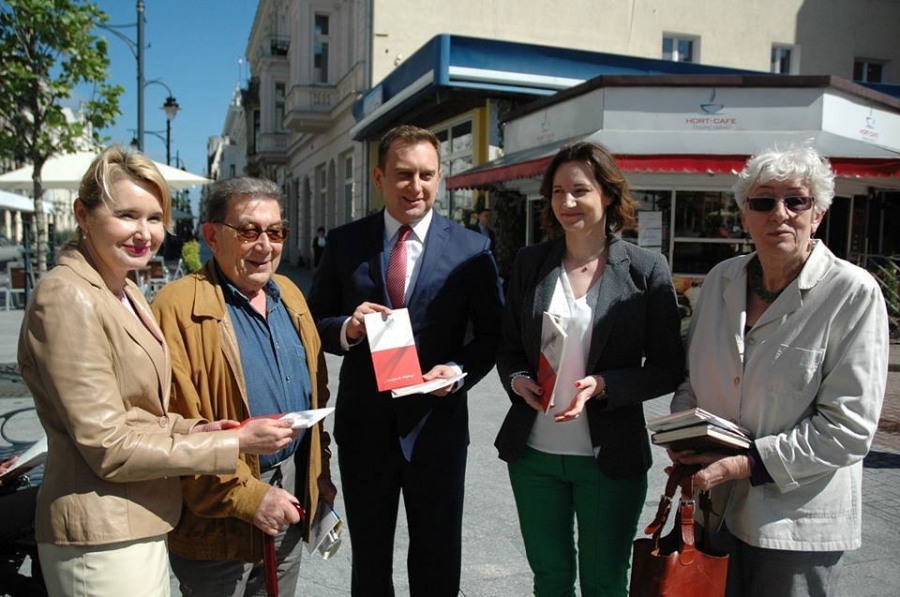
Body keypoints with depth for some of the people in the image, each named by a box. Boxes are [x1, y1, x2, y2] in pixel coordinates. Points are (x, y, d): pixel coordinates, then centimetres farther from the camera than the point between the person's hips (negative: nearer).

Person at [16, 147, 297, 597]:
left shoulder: (126, 293, 9)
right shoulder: (67, 298, -19)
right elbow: (108, 448, -20)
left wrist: (190, 430, -3)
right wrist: (234, 443, -18)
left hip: (142, 525, 8)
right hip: (102, 540, -8)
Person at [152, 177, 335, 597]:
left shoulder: (289, 294, 7)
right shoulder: (178, 307, -16)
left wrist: (320, 473, 11)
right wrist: (246, 497, -19)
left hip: (291, 491, 7)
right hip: (219, 519, -6)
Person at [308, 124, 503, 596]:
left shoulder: (471, 249, -3)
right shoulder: (344, 242, 0)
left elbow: (491, 333, 0)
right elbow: (315, 322, 4)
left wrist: (459, 370, -18)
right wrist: (347, 328, -17)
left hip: (436, 425, -1)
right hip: (363, 424, 1)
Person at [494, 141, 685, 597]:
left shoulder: (646, 269, -7)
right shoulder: (530, 262, 2)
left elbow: (668, 368, -6)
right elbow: (508, 347, 8)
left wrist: (601, 385, -20)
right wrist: (518, 380, -13)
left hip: (609, 457, -2)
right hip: (533, 453, 3)